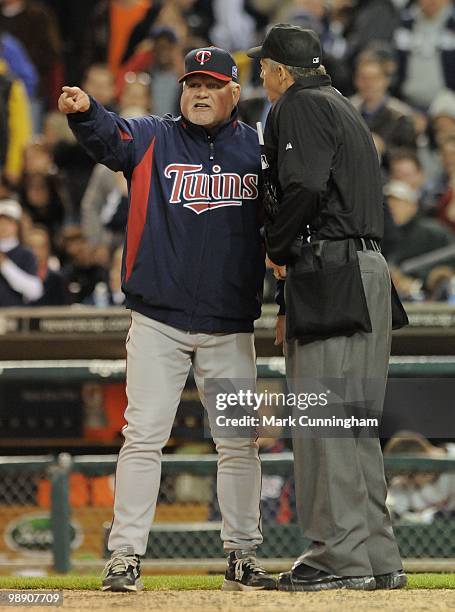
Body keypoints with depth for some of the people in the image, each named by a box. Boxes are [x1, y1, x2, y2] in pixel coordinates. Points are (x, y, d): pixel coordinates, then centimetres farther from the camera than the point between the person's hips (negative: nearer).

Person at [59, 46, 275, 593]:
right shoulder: (153, 139, 1)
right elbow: (109, 137, -19)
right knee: (143, 435, -5)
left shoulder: (255, 147, 8)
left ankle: (242, 557, 15)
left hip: (230, 328, 2)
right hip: (158, 322, -2)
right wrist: (84, 112, -40)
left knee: (239, 442, 6)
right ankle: (125, 557, -2)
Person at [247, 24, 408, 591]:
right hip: (368, 267, 10)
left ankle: (341, 552, -12)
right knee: (354, 421, 11)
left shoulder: (298, 107, -3)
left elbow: (304, 187, -19)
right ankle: (377, 558, 11)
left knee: (320, 416, -9)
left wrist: (276, 248, -2)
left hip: (330, 270, -10)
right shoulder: (344, 109, 26)